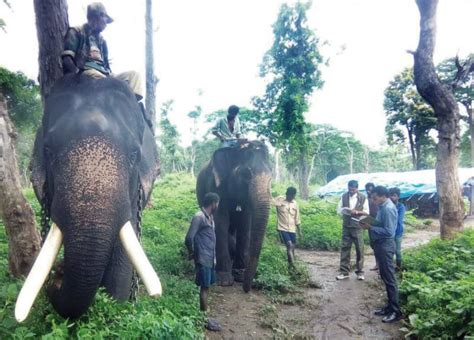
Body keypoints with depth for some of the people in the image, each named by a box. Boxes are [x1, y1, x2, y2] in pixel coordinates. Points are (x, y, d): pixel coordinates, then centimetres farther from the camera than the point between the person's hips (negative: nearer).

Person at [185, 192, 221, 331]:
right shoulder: (199, 217, -18)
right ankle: (204, 318, 12)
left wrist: (214, 256, 13)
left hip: (211, 258, 9)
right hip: (203, 259, -9)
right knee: (204, 288, 1)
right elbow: (189, 238, -20)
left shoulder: (210, 217, 12)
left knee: (207, 287, 15)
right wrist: (191, 253, -5)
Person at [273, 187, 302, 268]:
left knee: (292, 247, 8)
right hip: (282, 228, -5)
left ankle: (290, 265, 23)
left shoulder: (295, 204, 7)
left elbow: (297, 219, 13)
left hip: (292, 229, 5)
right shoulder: (279, 200, -5)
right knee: (289, 245, -19)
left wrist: (299, 231, 14)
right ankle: (293, 265, -20)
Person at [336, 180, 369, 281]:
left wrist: (357, 212, -19)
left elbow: (366, 211, -2)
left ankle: (360, 272, 17)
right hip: (346, 226, 2)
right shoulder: (344, 196, 3)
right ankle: (344, 272, 10)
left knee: (359, 249, 4)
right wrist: (346, 210, -17)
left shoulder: (363, 197, -3)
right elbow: (339, 209, 3)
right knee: (344, 248, 2)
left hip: (358, 226, -2)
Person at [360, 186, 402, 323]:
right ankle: (390, 307, 26)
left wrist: (370, 227, -20)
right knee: (385, 277, 16)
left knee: (389, 279, -2)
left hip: (385, 246, -10)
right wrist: (369, 222, 2)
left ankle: (396, 312, 7)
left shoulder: (388, 209, -20)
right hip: (380, 244, 10)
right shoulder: (383, 207, 11)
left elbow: (388, 231, -24)